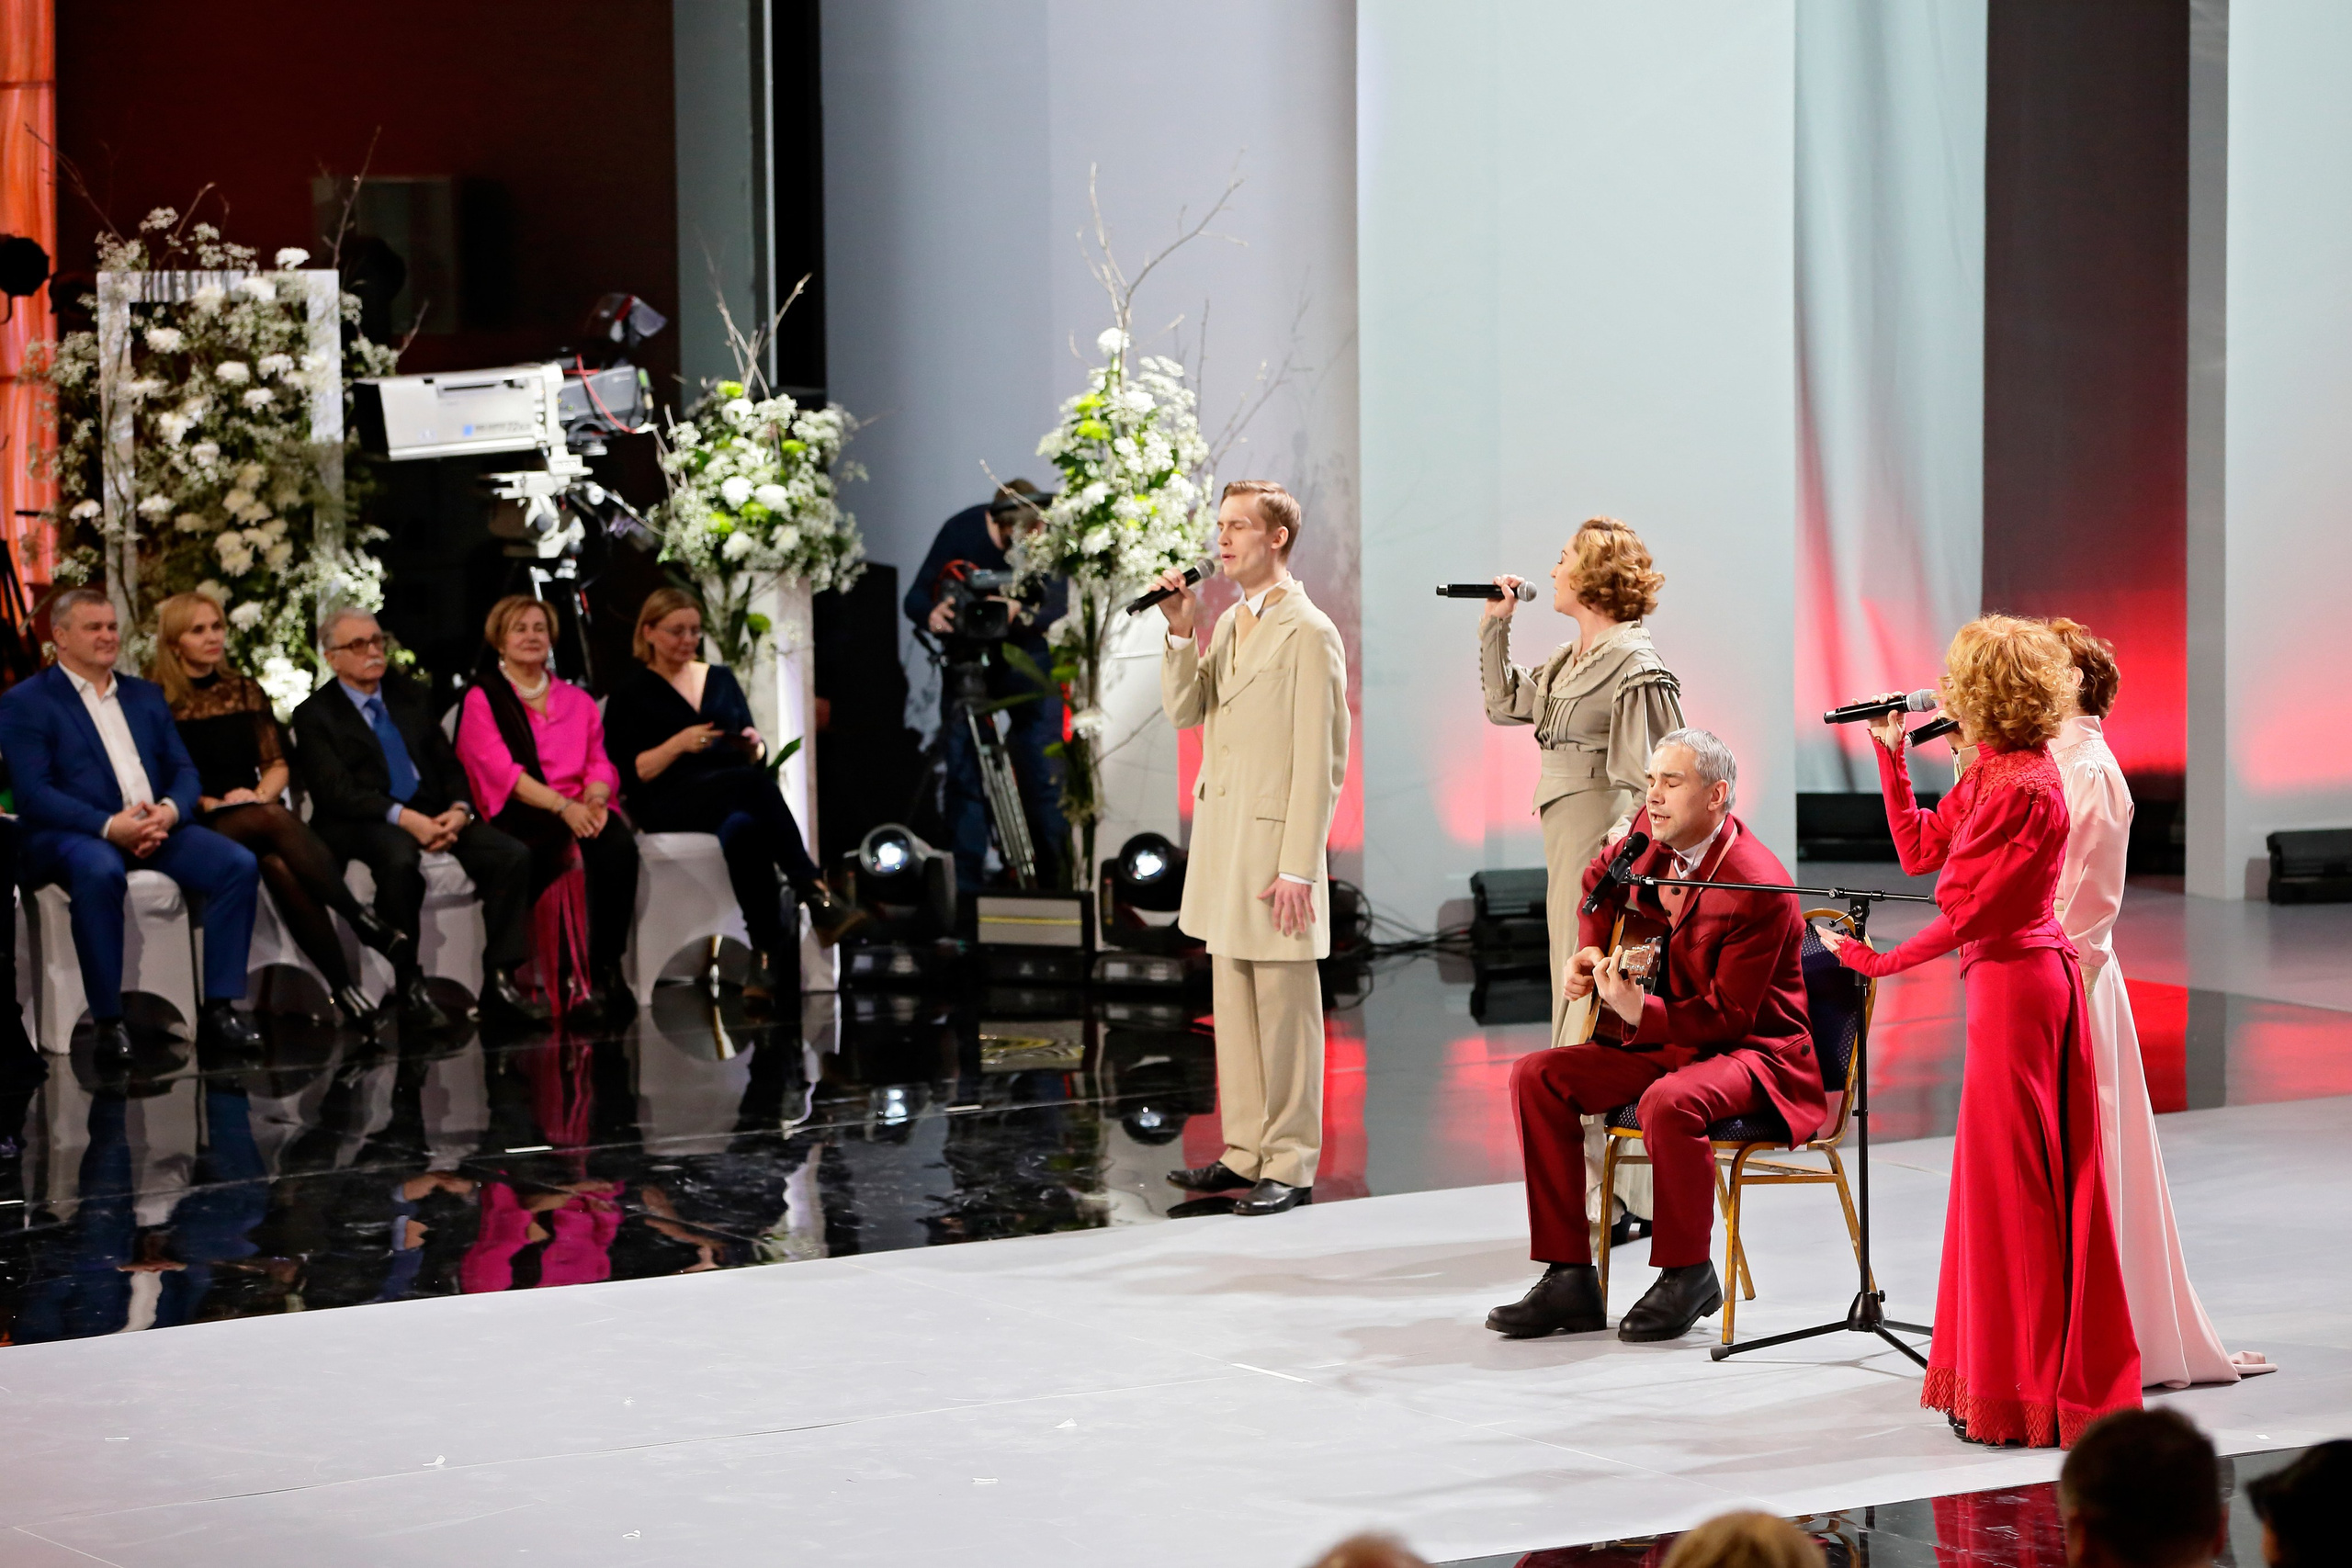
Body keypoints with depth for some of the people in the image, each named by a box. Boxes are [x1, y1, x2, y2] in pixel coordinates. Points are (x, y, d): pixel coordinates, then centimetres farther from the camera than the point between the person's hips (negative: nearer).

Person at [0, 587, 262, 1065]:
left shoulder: (145, 697, 22)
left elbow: (183, 770, 15)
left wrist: (169, 811, -10)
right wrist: (109, 826, -22)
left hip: (157, 828, 6)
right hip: (73, 833, -5)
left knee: (239, 864, -20)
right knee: (100, 873, -41)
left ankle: (218, 1009, -18)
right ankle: (108, 1022, -32)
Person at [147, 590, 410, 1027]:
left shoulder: (244, 691, 17)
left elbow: (278, 765, 16)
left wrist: (260, 794, -4)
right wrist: (208, 803, -14)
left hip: (254, 815, 4)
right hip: (199, 828, -4)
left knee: (280, 865, -34)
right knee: (275, 821, -36)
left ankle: (344, 987, -42)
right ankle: (363, 920, -42)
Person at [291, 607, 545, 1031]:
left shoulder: (409, 698, 20)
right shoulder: (314, 715, 3)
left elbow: (449, 766, 16)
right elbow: (336, 790, -10)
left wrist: (459, 810, -7)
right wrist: (404, 818, -23)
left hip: (434, 815, 5)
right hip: (364, 825, -5)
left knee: (512, 856, -19)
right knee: (400, 861, -40)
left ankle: (500, 982, -18)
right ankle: (410, 988, -29)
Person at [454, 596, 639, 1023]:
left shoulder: (577, 700, 23)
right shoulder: (481, 700, 8)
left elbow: (599, 764, 13)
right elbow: (501, 771, -6)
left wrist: (594, 798, -12)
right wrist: (562, 806, -20)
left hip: (578, 809, 4)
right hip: (517, 816, -4)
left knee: (619, 845, -32)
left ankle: (605, 969, -32)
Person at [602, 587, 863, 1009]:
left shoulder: (720, 679, 23)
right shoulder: (632, 690, 10)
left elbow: (756, 760, 21)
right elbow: (628, 773, -1)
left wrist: (754, 746, -3)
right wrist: (678, 744, -13)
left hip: (734, 799, 4)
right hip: (670, 807, -4)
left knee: (743, 828, -38)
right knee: (754, 784, -37)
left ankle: (769, 954, -46)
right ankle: (818, 898, -45)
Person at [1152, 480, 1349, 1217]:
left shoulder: (1308, 633, -13)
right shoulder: (1229, 623, 14)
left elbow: (1318, 761, -15)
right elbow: (1183, 710, 10)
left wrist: (1298, 869, -18)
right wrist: (1179, 632, -5)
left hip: (1275, 842, -9)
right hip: (1220, 840, 9)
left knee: (1283, 1006, -3)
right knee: (1233, 1006, 13)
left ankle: (1290, 1165, 3)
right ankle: (1245, 1150, 20)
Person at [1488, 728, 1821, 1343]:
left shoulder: (1758, 888, -23)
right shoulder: (1655, 839, 1)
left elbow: (1731, 1015, -22)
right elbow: (1601, 879, 25)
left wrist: (1638, 1012, -32)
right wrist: (1591, 952, 10)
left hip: (1752, 1049, -8)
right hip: (1662, 1041, 9)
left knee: (1669, 1102, -39)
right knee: (1535, 1077, -9)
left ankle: (1687, 1275, -16)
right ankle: (1569, 1280, -10)